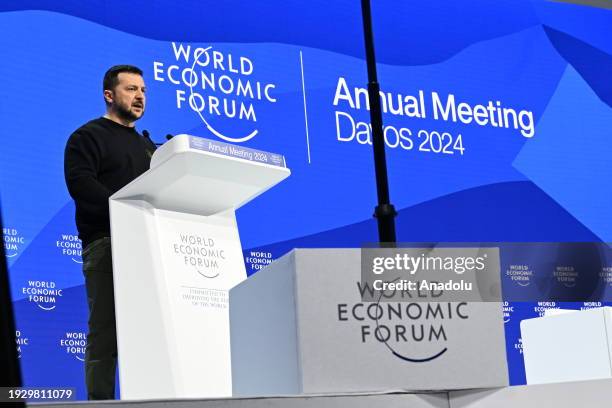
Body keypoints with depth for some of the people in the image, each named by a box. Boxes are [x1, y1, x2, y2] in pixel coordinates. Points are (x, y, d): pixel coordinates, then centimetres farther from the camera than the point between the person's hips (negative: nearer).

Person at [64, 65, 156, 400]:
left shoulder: (146, 145, 27)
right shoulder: (89, 136, 6)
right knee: (105, 331, -10)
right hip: (105, 243, -6)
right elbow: (79, 183, -10)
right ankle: (100, 400, -9)